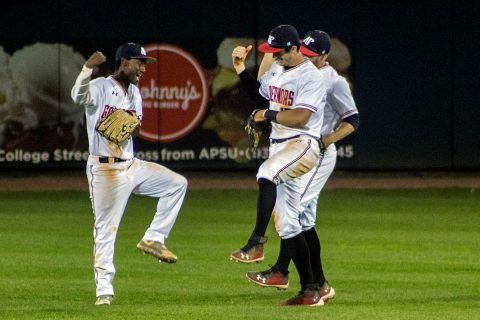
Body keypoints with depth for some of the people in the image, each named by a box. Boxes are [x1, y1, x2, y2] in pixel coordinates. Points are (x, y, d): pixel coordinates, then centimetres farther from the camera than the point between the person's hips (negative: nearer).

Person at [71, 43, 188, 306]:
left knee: (177, 184, 5)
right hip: (105, 170, -8)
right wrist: (88, 68, -51)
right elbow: (78, 96, -32)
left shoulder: (133, 92, 13)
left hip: (131, 166, 8)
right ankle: (104, 289, -2)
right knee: (105, 230, -7)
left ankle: (153, 239, 8)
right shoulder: (100, 87, -11)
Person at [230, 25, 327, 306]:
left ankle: (257, 243, -41)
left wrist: (269, 115, -11)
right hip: (279, 146, 9)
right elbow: (260, 93, 31)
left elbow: (300, 117, -22)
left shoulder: (311, 77, -12)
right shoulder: (277, 69, 14)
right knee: (288, 223, 7)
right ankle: (310, 290, 10)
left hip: (303, 145, -9)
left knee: (266, 173, -38)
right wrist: (241, 71, 16)